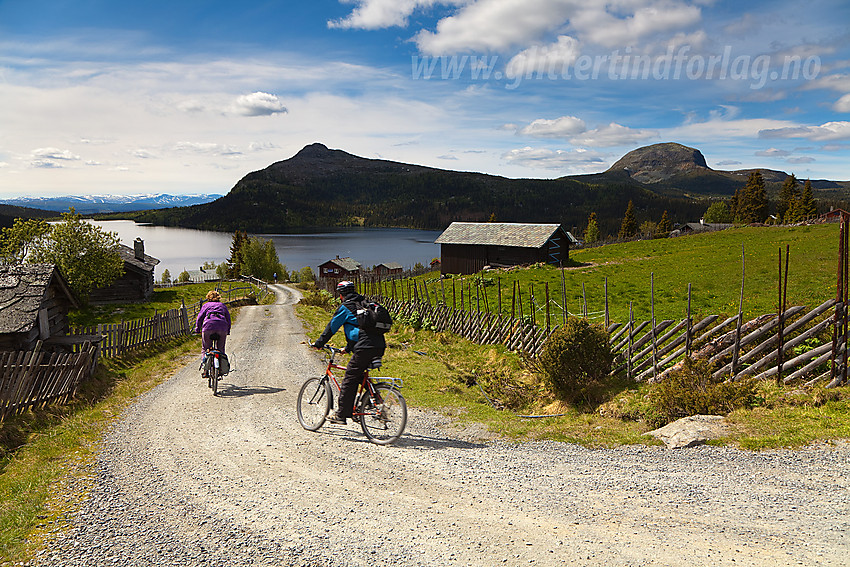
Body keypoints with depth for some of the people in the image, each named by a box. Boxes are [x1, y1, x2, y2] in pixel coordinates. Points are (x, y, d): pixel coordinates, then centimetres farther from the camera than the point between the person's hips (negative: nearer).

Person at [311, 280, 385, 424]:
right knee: (359, 376, 23)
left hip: (364, 347, -8)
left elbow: (331, 327, 8)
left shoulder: (345, 307, 2)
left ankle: (341, 414, 1)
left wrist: (318, 343, 21)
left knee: (349, 380, 0)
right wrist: (347, 348, 44)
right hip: (380, 346, 8)